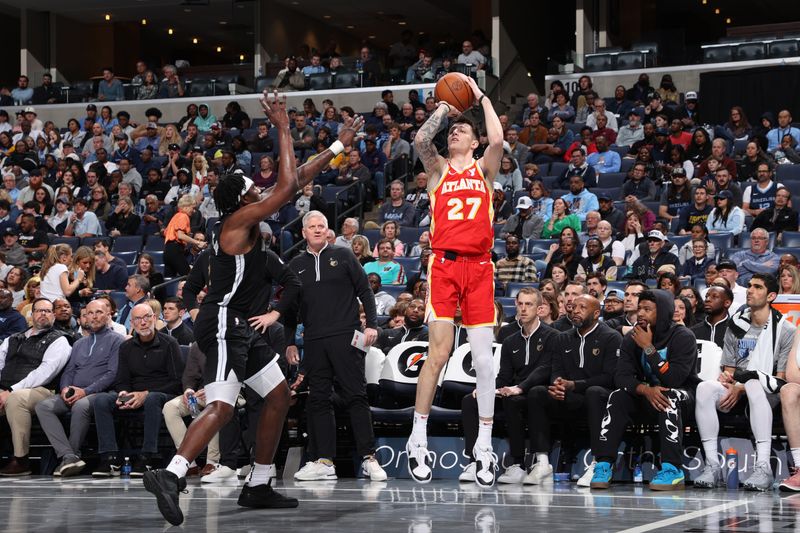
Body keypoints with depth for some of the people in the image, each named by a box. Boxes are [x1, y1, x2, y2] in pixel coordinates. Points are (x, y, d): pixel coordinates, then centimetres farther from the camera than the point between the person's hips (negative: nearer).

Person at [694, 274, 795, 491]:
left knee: (753, 384, -40)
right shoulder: (736, 326, 16)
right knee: (704, 388, -27)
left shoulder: (785, 329, 1)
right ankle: (713, 465, -30)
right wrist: (725, 378, -9)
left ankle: (763, 467, -44)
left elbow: (782, 378, -5)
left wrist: (741, 388, -14)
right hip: (736, 393, 4)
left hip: (770, 395, -4)